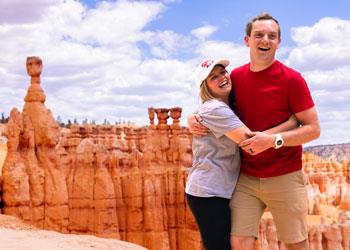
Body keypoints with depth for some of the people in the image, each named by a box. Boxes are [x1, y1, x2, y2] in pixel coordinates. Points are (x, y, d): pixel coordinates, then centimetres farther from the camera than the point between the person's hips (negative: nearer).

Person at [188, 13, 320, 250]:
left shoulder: (291, 79, -9)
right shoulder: (236, 76, 4)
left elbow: (313, 129, -9)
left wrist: (274, 140, -23)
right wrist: (193, 118, -3)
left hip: (285, 178, -3)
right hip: (246, 178, 3)